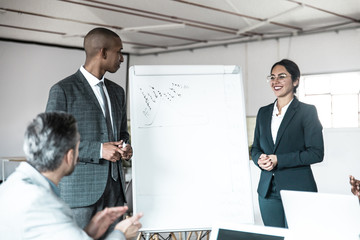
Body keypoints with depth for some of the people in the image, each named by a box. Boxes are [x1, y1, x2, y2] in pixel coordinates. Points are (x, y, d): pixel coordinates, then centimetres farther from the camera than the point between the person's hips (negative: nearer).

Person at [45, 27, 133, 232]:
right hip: (79, 191, -6)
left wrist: (125, 148, 2)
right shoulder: (62, 90, -5)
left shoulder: (117, 91, 16)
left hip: (114, 190, 6)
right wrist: (98, 150, -16)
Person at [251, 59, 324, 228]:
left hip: (298, 190, -5)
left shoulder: (307, 111, -3)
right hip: (268, 191, 5)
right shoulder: (263, 112, 13)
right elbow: (255, 148, 18)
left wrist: (278, 160, -16)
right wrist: (260, 160, -6)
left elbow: (316, 153, -10)